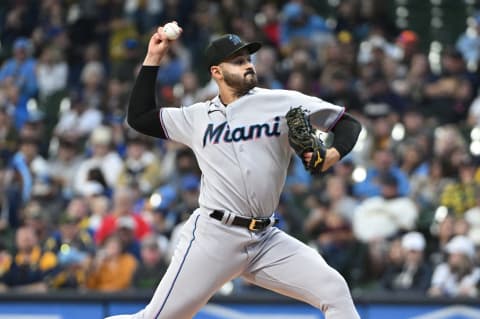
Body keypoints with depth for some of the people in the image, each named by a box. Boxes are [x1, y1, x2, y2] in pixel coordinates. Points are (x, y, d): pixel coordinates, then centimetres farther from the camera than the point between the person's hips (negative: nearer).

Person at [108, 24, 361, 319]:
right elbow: (139, 117, 15)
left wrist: (334, 153, -16)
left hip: (266, 239, 2)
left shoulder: (282, 102, 5)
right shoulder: (198, 117, 9)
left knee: (333, 289, -13)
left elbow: (349, 123, 5)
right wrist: (153, 59, 12)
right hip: (213, 236, -2)